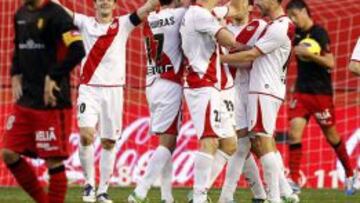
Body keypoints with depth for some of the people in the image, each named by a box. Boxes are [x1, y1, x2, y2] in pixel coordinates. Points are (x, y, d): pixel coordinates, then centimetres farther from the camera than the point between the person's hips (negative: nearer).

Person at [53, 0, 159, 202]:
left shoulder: (123, 24, 6)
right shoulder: (86, 23, 6)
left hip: (114, 90, 1)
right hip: (89, 89, -1)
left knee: (109, 142, 5)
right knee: (86, 136, -16)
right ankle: (89, 182, 2)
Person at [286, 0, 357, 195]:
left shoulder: (319, 33, -12)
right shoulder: (296, 34, 6)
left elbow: (330, 63, -17)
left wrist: (308, 54, -27)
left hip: (321, 93, -5)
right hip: (301, 91, 5)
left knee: (331, 136, 7)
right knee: (294, 132, -10)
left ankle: (350, 175, 26)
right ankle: (294, 181, -10)